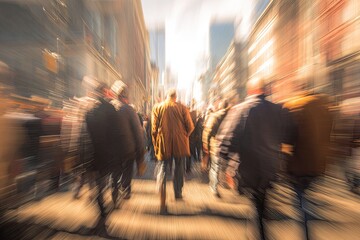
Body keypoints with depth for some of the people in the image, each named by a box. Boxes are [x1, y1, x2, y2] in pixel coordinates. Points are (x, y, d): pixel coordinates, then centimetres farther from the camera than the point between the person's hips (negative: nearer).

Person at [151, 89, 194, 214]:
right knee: (179, 169, 19)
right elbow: (190, 126, -6)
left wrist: (156, 144, 6)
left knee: (162, 171, 9)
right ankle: (178, 193, 36)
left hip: (163, 144, 0)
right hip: (179, 143, 0)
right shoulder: (182, 107, -4)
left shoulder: (157, 108, 0)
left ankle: (162, 203, 6)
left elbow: (154, 129, -3)